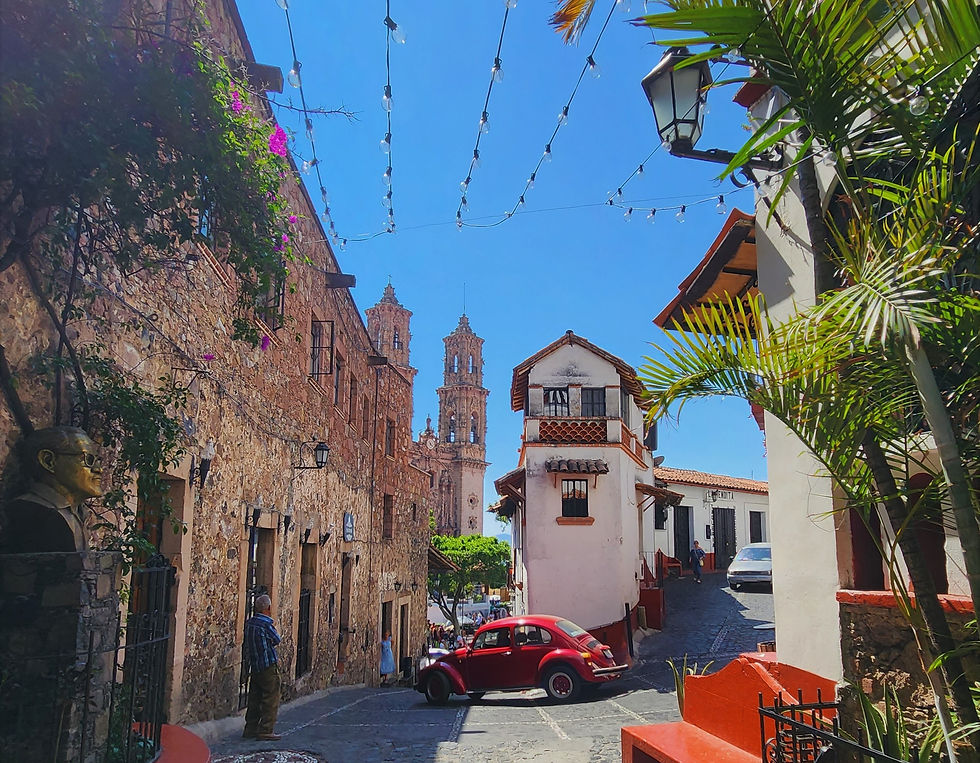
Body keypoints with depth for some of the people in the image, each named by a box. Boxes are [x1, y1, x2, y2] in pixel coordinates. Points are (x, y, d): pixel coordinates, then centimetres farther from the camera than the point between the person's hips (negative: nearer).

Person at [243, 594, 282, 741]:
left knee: (254, 699, 15)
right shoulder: (267, 623, -17)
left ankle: (250, 729, 19)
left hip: (254, 665, 8)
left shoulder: (249, 622, 7)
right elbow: (277, 640, -4)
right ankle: (266, 731, 0)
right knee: (271, 700, 0)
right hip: (268, 666, -8)